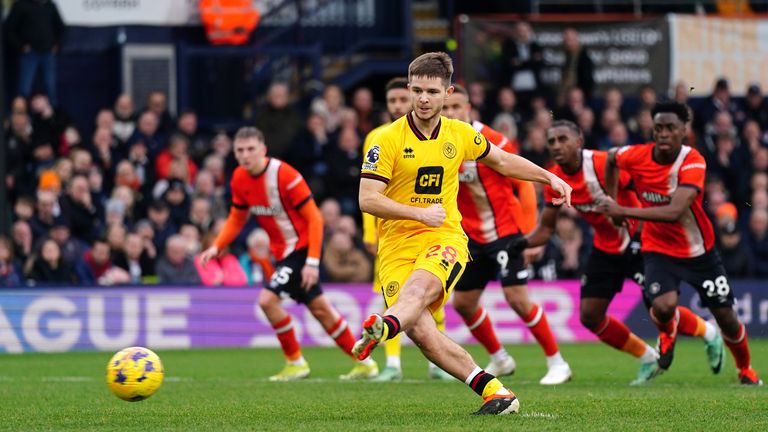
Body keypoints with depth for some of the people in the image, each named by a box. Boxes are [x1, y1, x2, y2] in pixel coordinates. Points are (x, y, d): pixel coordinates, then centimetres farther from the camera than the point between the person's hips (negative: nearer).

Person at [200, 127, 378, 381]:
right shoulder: (240, 178, -2)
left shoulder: (285, 175, -23)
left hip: (303, 247, -8)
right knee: (319, 308, 15)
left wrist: (312, 262, -24)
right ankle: (364, 362, 28)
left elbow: (314, 218, -19)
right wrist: (217, 247, -4)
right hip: (283, 251, 8)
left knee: (268, 299, -19)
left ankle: (296, 362, 0)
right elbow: (237, 219, 12)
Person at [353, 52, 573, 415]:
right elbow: (367, 199, -8)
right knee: (420, 331, -19)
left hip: (445, 237, 1)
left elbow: (502, 161, 29)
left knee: (419, 287, -35)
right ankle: (491, 390, -12)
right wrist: (420, 213, -16)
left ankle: (382, 329, -64)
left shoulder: (460, 135, 9)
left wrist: (550, 178, 25)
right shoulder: (388, 139, -3)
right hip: (397, 245, -1)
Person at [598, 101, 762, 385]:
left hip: (699, 251, -1)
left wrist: (623, 211, -42)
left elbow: (674, 212, -39)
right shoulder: (636, 156, -15)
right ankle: (668, 329, 12)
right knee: (664, 305, -27)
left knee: (726, 317, 7)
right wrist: (611, 201, 7)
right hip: (658, 249, 1)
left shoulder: (693, 162, -26)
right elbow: (612, 159, 12)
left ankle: (745, 370, 37)